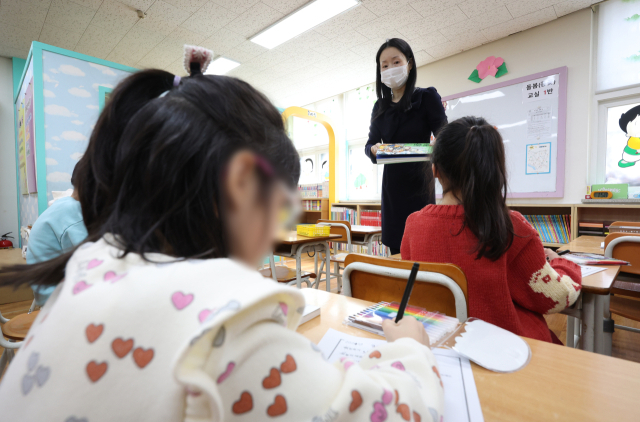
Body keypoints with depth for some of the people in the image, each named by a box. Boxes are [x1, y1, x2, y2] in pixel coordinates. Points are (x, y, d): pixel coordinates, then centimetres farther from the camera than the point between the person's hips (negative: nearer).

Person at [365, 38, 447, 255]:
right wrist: (374, 149, -14)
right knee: (395, 246, 7)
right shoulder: (381, 106, 12)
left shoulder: (427, 97, 0)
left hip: (419, 182, -4)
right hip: (392, 183, 4)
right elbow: (370, 144, 10)